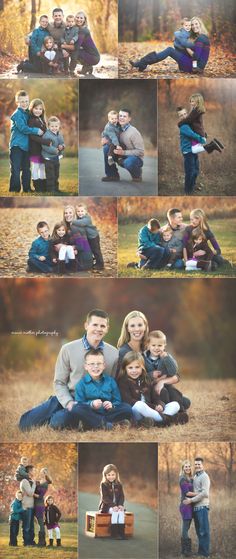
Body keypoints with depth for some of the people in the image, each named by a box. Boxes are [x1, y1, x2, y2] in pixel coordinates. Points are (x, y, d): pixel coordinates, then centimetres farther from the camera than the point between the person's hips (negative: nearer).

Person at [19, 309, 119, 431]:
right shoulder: (68, 349, 0)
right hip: (69, 397, 2)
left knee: (58, 421, -31)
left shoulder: (114, 354, 1)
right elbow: (59, 382, 2)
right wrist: (68, 402, -14)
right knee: (26, 421, -14)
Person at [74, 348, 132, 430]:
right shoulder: (81, 383, 6)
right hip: (91, 415, -2)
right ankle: (106, 424, -33)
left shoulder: (110, 381, 12)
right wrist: (91, 404, -22)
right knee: (77, 409, -32)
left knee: (127, 408, -20)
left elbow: (117, 401, 10)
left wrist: (112, 405, -13)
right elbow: (79, 404, -3)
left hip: (108, 412, 2)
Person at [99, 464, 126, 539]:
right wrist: (113, 505, -24)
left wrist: (120, 505, -16)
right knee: (115, 512, -32)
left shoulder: (119, 485, 10)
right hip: (106, 506, -3)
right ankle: (114, 533, -30)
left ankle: (121, 532, -28)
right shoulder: (103, 485, -3)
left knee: (121, 512, -28)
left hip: (117, 506, 4)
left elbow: (122, 496, 5)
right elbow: (104, 498, -12)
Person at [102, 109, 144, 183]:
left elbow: (141, 151, -21)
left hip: (136, 158, -6)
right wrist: (106, 141, -12)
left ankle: (137, 175, -4)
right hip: (122, 158, 6)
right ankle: (112, 174, -1)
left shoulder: (133, 132, -20)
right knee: (106, 148, -12)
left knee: (128, 162, -40)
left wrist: (123, 152, -28)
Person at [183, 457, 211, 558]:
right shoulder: (195, 477, 16)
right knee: (198, 530, 11)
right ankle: (200, 550, 17)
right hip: (195, 507, 8)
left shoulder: (204, 477, -9)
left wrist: (191, 500, -15)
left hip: (202, 507, -8)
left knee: (204, 530, -4)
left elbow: (205, 493, -17)